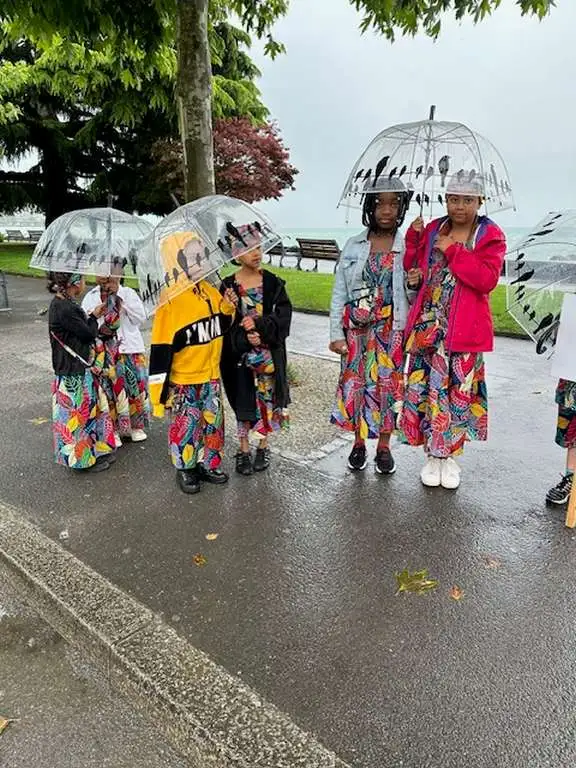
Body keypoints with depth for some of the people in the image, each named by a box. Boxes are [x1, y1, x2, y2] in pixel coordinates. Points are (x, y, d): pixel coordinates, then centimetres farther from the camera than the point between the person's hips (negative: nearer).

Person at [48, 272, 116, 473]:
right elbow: (89, 333, -18)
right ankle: (83, 458, 18)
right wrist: (95, 316, -2)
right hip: (74, 374, -10)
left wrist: (92, 316, 5)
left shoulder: (63, 304, 8)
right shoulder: (64, 308, -23)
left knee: (87, 411, 19)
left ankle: (92, 452, 33)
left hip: (77, 368, 10)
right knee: (80, 414, 3)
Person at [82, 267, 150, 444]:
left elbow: (141, 318, -8)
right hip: (105, 353, -1)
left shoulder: (129, 293, 3)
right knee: (110, 390, -1)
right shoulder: (91, 297, 2)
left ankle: (136, 425, 23)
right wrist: (99, 328, -20)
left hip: (131, 350, 1)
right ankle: (112, 429, 14)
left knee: (135, 386, 5)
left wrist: (121, 300, -13)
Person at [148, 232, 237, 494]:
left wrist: (228, 308, -6)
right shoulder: (170, 302, -19)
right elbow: (161, 352, -18)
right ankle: (185, 470, 30)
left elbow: (222, 325, 16)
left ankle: (209, 464, 37)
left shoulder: (211, 291, 0)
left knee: (212, 422, 17)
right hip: (183, 382, -6)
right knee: (185, 427, 9)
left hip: (211, 377, 6)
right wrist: (158, 392, -16)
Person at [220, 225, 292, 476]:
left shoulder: (273, 283, 1)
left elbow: (284, 315, -7)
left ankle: (263, 447, 26)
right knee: (244, 402, 6)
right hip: (239, 354, -1)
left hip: (270, 353, 1)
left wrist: (259, 324, -19)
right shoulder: (228, 286, -2)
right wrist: (245, 338, -19)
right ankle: (244, 450, 21)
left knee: (267, 398, 8)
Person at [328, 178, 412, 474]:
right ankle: (359, 443, 25)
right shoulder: (353, 246, 3)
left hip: (391, 330, -1)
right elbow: (339, 293, 3)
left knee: (388, 386, 6)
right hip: (357, 329, 1)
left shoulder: (408, 248, 0)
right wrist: (336, 334, -1)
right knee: (355, 383, 6)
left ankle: (384, 447, 24)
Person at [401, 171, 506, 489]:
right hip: (428, 325, 3)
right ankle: (432, 456, 18)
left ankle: (448, 456, 21)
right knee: (425, 389, 3)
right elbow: (413, 269, 18)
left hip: (465, 330, -2)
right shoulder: (431, 230, 10)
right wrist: (414, 239, 1)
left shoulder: (490, 236, 0)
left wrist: (453, 250, -14)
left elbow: (487, 279, -14)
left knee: (458, 392, 4)